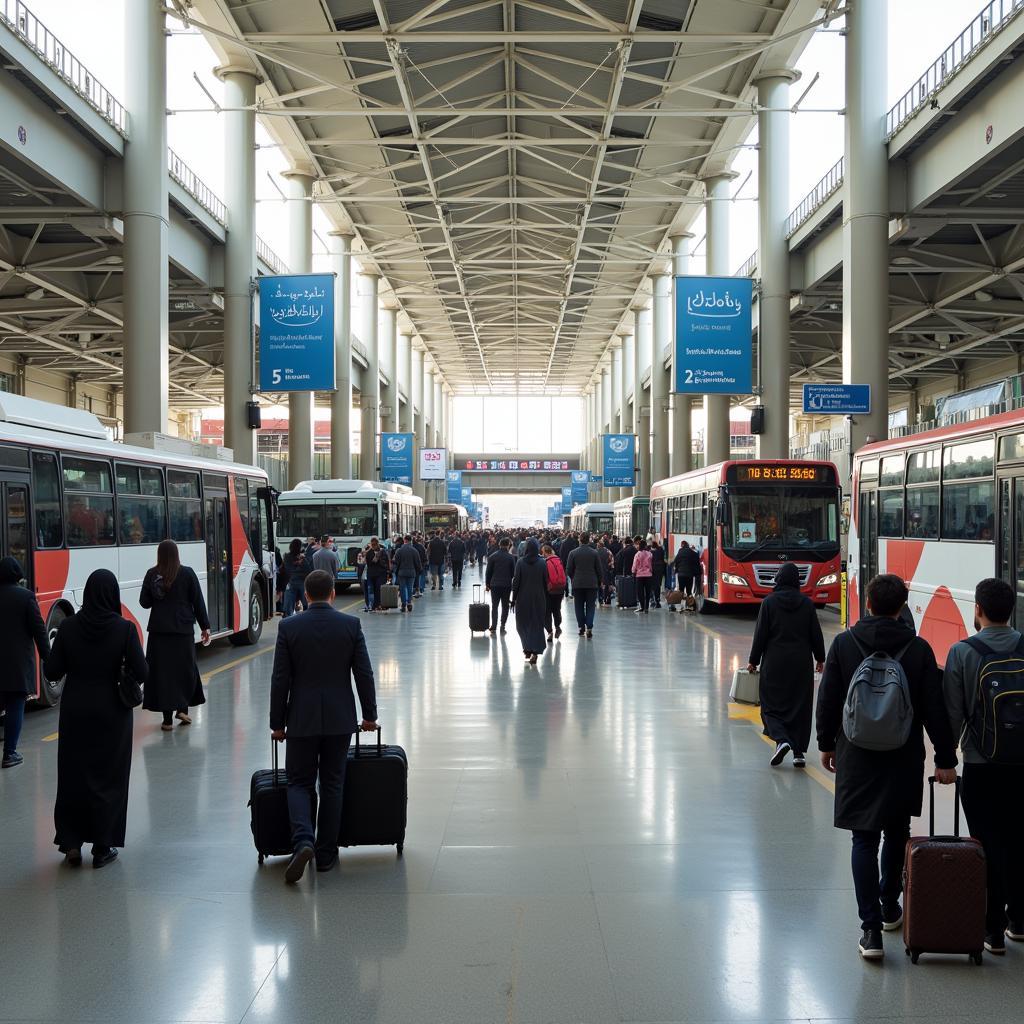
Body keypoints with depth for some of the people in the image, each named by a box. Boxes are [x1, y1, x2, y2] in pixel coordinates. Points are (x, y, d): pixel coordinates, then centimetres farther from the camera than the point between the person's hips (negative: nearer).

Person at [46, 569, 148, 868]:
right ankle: (103, 847, 13)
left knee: (72, 775, 14)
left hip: (75, 712, 2)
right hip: (111, 713, -2)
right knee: (107, 777, 9)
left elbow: (51, 671, -5)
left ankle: (71, 842, 15)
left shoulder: (68, 627, -8)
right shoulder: (124, 629, -14)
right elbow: (141, 674, -14)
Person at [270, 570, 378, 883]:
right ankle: (326, 854, 15)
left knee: (299, 783, 9)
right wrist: (370, 715, 9)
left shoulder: (289, 628, -6)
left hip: (301, 719, -1)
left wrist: (277, 723, 5)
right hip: (340, 719, 1)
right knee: (332, 785, 12)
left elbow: (280, 680, -4)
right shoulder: (351, 625, -4)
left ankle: (303, 841, -14)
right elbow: (364, 674, -3)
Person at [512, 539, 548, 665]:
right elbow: (546, 582, -2)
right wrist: (545, 600, 9)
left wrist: (513, 599, 0)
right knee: (537, 625, 4)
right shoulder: (542, 563, -5)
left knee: (523, 623, 16)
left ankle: (528, 649, 15)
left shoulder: (520, 562, -9)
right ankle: (535, 651, -7)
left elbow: (516, 582, -8)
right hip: (539, 598, 1)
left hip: (523, 598, -1)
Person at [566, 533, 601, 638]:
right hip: (592, 584, 0)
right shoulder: (594, 553, -5)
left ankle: (581, 627, 14)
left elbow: (568, 570, -2)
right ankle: (589, 628, -6)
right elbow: (600, 570, -1)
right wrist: (599, 582, 13)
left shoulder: (573, 553, -5)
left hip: (577, 584, 0)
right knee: (590, 606, 3)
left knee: (579, 606, 12)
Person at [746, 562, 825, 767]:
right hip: (801, 662, 2)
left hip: (775, 662, -2)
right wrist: (820, 658, 17)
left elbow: (761, 634, -5)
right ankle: (799, 752, 7)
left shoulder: (769, 602, -6)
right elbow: (816, 634, 4)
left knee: (771, 704, 6)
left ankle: (781, 740, -18)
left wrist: (754, 661, 4)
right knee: (801, 705, 9)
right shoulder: (807, 603, 0)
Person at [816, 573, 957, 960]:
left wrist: (827, 744, 12)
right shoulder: (918, 649, -7)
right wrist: (945, 759, 1)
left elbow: (827, 701, -1)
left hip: (857, 757, -1)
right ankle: (890, 907, 36)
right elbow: (935, 709, -5)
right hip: (904, 760, 1)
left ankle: (871, 928, -5)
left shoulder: (843, 644, -6)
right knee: (896, 834, 20)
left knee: (864, 841, 2)